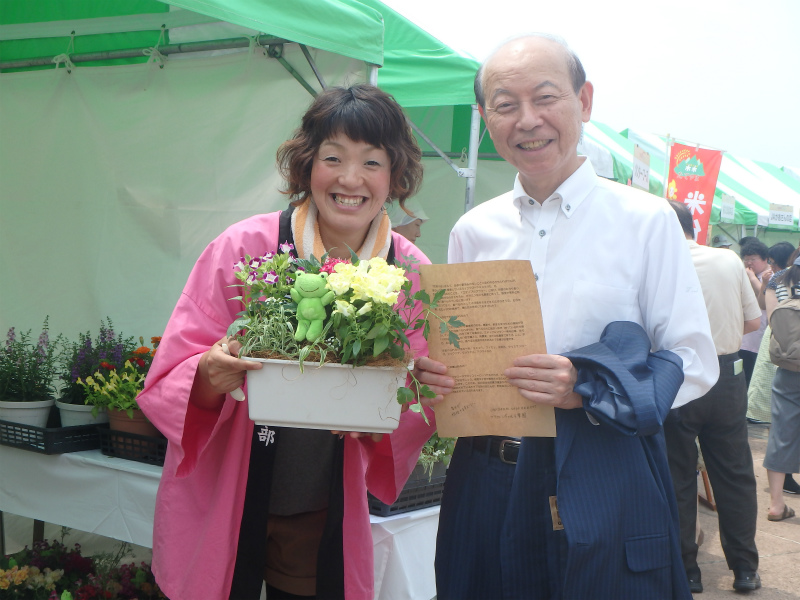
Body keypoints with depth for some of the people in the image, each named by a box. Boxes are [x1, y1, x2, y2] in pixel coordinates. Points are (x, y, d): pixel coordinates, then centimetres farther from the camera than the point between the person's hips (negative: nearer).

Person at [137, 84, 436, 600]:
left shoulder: (412, 274, -6)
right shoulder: (245, 248, -12)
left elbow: (421, 409, 2)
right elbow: (169, 380, -10)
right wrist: (211, 377, -32)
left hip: (325, 523, 2)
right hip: (222, 511, -2)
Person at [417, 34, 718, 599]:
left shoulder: (646, 220, -4)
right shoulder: (473, 231, 7)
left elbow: (695, 362, -5)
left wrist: (589, 387, -20)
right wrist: (436, 373, -8)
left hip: (607, 486, -3)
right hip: (489, 486, 3)